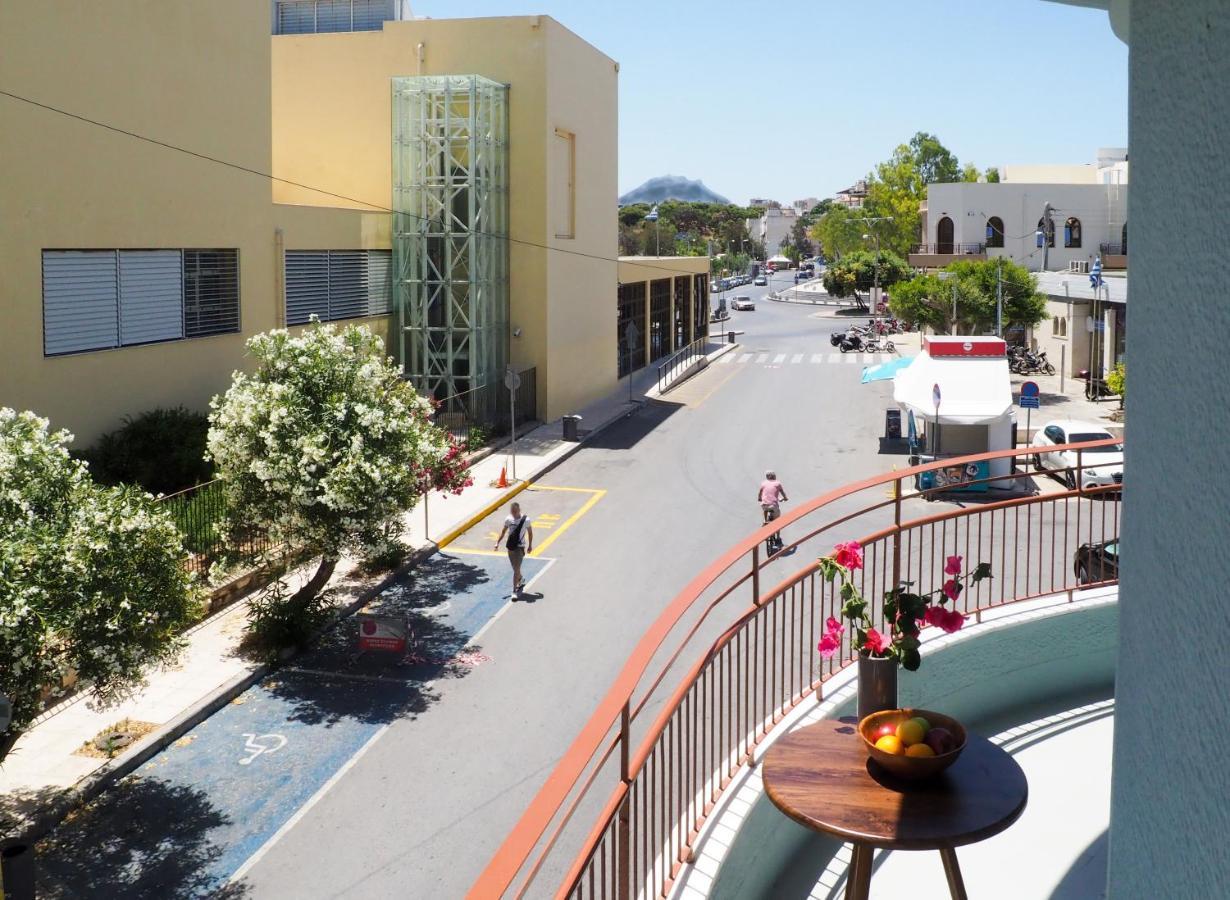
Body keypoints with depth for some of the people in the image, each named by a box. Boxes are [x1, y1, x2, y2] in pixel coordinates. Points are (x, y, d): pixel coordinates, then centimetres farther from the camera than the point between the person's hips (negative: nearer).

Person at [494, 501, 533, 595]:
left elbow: (530, 533, 1)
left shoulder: (526, 520, -12)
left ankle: (514, 590, -8)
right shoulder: (508, 519, -3)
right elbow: (503, 532, 10)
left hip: (520, 547, -4)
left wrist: (530, 546, 6)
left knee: (516, 569, -10)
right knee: (515, 568, 18)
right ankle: (521, 580, 46)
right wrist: (497, 542, 2)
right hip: (510, 546, 4)